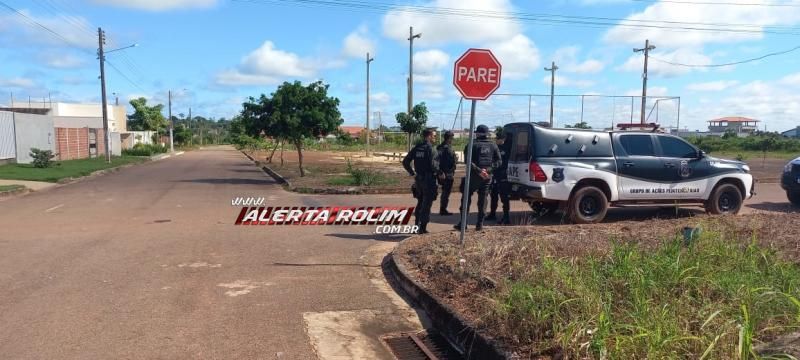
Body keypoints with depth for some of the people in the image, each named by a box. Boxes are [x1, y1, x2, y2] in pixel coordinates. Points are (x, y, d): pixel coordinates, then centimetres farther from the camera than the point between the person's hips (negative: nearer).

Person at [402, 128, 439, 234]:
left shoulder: (416, 148, 7)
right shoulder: (430, 148, -14)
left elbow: (405, 161, 6)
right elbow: (432, 164, -23)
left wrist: (412, 173, 11)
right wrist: (438, 171, -5)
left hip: (418, 179, 7)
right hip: (429, 179, -7)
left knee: (420, 203, 19)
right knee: (427, 204, 1)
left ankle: (417, 225, 23)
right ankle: (423, 228, 4)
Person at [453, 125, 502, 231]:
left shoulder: (472, 145, -5)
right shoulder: (493, 146, 7)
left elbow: (468, 161, -16)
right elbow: (498, 161, 2)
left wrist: (478, 170, -17)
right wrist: (488, 170, -6)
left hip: (473, 176, -3)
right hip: (487, 177, 3)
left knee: (466, 198, 5)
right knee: (482, 199, 10)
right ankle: (480, 224, 9)